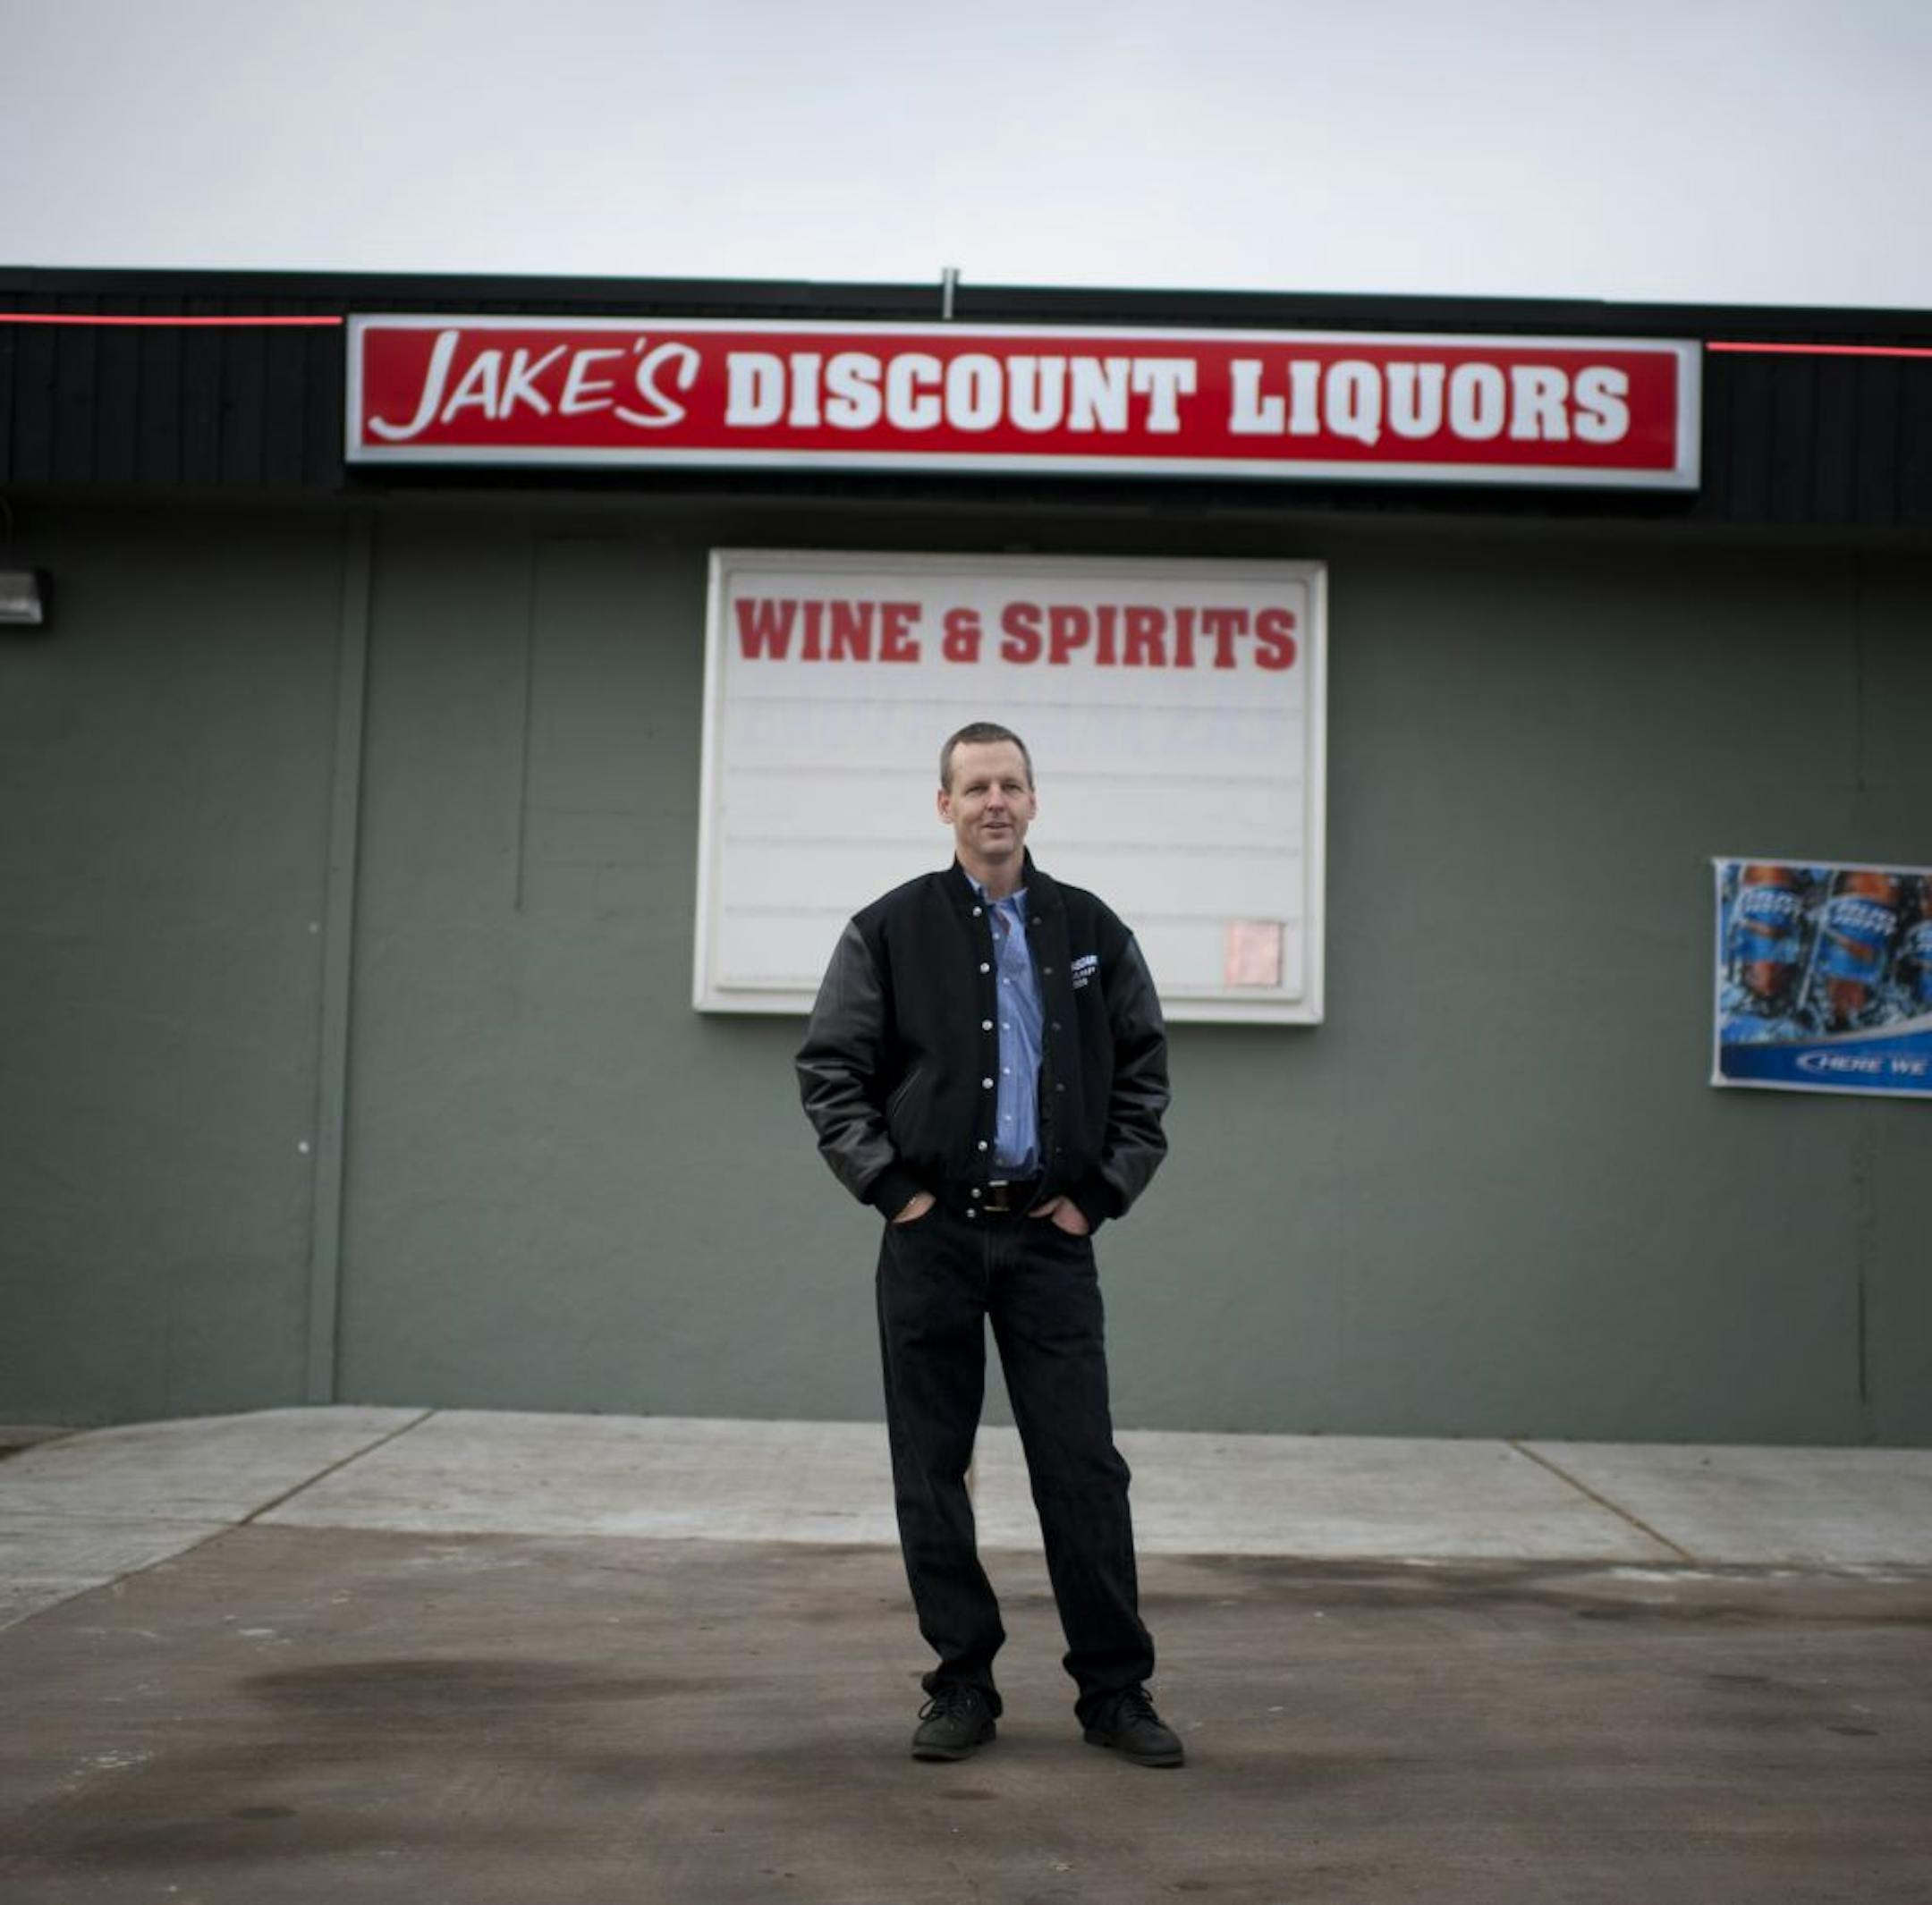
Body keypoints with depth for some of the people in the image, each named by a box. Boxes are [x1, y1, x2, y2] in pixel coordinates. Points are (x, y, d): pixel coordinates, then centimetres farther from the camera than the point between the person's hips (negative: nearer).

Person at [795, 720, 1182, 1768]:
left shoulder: (1090, 930, 7)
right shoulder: (889, 930, 1)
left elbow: (1143, 1072, 10)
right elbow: (829, 1069, 0)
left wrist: (1101, 1194, 2)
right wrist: (893, 1188, -7)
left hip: (1049, 1236, 1)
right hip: (931, 1236, -1)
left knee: (1082, 1467, 0)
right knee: (932, 1469, 5)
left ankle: (1114, 1687, 11)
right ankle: (962, 1683, 17)